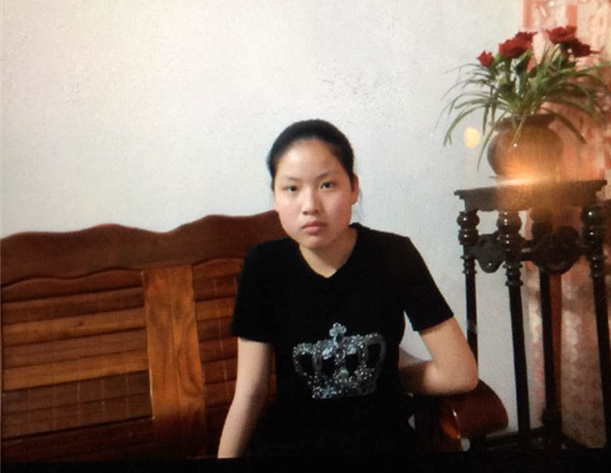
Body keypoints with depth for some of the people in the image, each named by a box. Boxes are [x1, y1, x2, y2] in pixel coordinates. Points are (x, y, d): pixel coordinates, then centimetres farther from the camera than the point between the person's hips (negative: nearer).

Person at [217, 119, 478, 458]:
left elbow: (460, 373, -9)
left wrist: (382, 380, 1)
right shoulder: (264, 266, -9)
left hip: (379, 437, 0)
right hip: (287, 439, 0)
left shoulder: (394, 255, -13)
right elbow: (249, 392, -5)